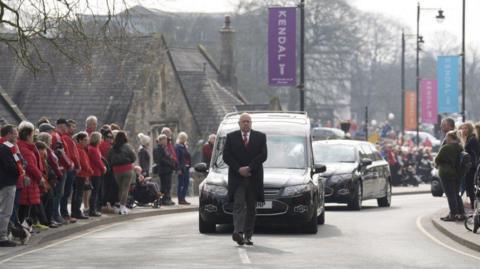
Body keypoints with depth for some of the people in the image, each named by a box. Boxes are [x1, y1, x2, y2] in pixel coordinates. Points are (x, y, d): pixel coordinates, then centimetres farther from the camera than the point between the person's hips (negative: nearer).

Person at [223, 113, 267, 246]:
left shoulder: (260, 137, 8)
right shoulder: (231, 137, 7)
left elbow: (263, 155, -2)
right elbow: (226, 156, 0)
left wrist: (249, 168, -13)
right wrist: (239, 169, -12)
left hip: (254, 178, 2)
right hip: (237, 177, -2)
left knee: (251, 208, 4)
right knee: (239, 205, -14)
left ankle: (248, 236, 9)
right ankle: (238, 232, -27)